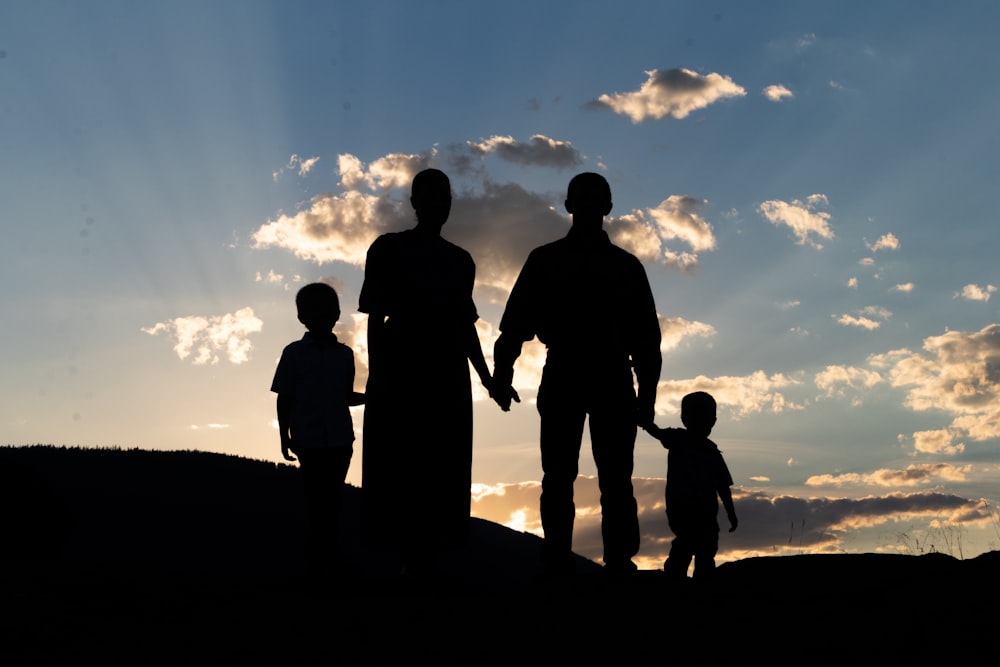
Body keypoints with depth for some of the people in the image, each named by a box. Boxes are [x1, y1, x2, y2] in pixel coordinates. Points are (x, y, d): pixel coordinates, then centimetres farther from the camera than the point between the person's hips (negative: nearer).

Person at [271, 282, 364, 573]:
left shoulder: (344, 354, 7)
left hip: (340, 438, 2)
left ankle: (329, 550, 15)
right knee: (316, 495, 0)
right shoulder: (293, 353, -1)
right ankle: (322, 550, 9)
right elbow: (284, 398, 1)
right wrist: (284, 436, -1)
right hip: (308, 439, -2)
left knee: (333, 495, 7)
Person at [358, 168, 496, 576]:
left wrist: (485, 376, 10)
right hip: (401, 375, -5)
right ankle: (412, 561, -3)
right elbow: (375, 318, -3)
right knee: (400, 474, -6)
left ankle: (426, 562, 8)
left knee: (442, 476, 3)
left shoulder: (460, 261, 16)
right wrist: (375, 375, -14)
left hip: (447, 378, 5)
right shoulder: (389, 249, 1)